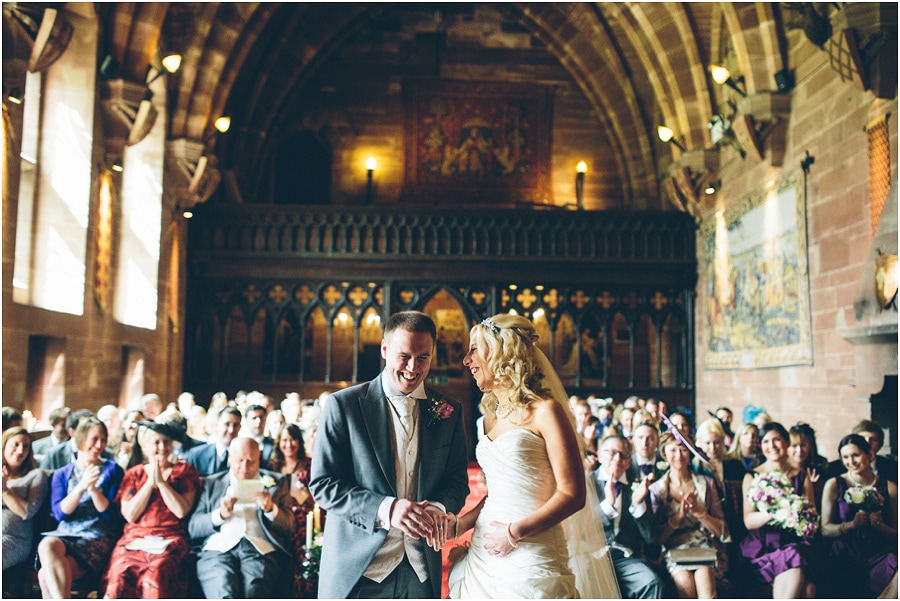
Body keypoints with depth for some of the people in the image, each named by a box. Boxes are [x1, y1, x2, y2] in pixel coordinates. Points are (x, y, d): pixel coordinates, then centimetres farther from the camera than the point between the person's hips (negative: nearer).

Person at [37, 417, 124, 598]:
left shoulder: (112, 470, 7)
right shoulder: (61, 474, 15)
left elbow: (111, 513, 0)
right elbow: (59, 512, 0)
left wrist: (93, 489, -14)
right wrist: (81, 487, -14)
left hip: (98, 537, -3)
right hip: (65, 534, 3)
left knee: (47, 575, -28)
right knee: (47, 546, -35)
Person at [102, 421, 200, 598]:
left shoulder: (185, 471, 13)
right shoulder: (134, 474, 19)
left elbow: (182, 510, -1)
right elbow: (130, 514, 4)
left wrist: (161, 482, -3)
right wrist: (150, 482, -1)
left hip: (169, 542, -2)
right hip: (134, 539, 2)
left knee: (154, 576, -35)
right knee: (119, 578, -31)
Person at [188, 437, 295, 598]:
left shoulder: (275, 482, 21)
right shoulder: (211, 483, 22)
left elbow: (289, 527, 14)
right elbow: (193, 528, 13)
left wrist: (271, 508, -6)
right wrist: (220, 514, -6)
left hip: (261, 549, 0)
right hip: (219, 548, 1)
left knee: (254, 590, -33)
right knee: (224, 594, -32)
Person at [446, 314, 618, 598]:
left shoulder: (544, 411, -10)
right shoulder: (493, 415, 12)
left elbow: (572, 494, -14)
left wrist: (515, 532, -18)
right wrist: (463, 522, 5)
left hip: (530, 557, -6)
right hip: (484, 550, 7)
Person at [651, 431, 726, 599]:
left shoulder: (706, 483, 12)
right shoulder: (656, 489, 7)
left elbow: (720, 530, 9)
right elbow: (657, 537, 2)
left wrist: (699, 512, -10)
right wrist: (679, 516, -13)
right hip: (674, 550, -1)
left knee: (703, 574, -34)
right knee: (684, 580, -33)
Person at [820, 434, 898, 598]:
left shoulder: (889, 488, 10)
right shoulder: (834, 485, 5)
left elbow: (896, 535, 12)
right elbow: (825, 529, 3)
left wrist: (878, 524, -9)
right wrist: (852, 524, -14)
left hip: (880, 555, 2)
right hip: (847, 557, -2)